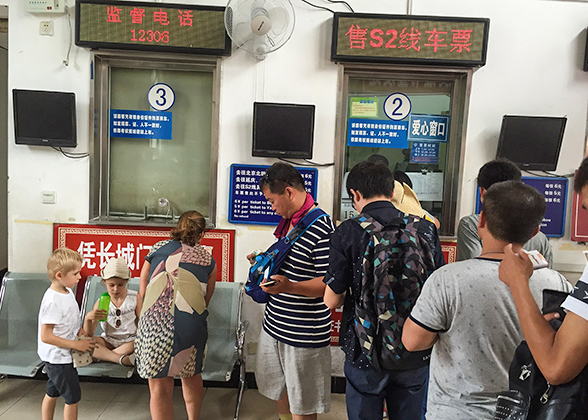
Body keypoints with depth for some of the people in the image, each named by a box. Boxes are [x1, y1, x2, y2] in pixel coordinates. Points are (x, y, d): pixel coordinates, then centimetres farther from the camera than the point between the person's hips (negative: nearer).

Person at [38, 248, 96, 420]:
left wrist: (79, 330, -2)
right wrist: (76, 344, -24)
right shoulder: (53, 301, -27)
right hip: (58, 358, -9)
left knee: (52, 394, 23)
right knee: (73, 397, 4)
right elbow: (46, 336, -27)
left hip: (62, 356, 9)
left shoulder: (68, 292, 1)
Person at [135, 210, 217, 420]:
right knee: (191, 376, 26)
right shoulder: (207, 259, 9)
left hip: (154, 326, -1)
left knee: (159, 388, 12)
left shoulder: (158, 248, 9)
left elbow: (142, 292, 13)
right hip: (190, 328, 2)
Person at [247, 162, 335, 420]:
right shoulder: (287, 220, 8)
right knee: (278, 390, 25)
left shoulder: (321, 228, -22)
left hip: (304, 334, -8)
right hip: (274, 324, 9)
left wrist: (289, 286, -36)